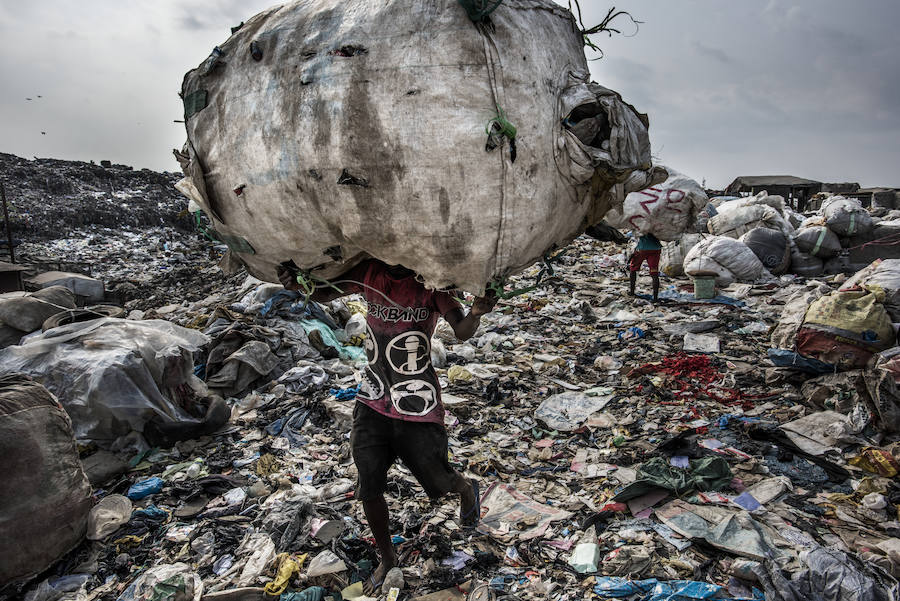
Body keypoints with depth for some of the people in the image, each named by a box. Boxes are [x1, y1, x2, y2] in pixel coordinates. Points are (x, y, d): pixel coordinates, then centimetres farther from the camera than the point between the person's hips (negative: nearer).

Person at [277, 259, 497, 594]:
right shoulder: (369, 273, -5)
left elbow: (462, 332, -23)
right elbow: (325, 293, 1)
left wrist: (476, 313, -46)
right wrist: (298, 283, -22)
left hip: (417, 407, -3)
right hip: (373, 402, 4)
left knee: (437, 481, 11)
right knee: (369, 489, 8)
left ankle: (466, 490, 49)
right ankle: (387, 559, 34)